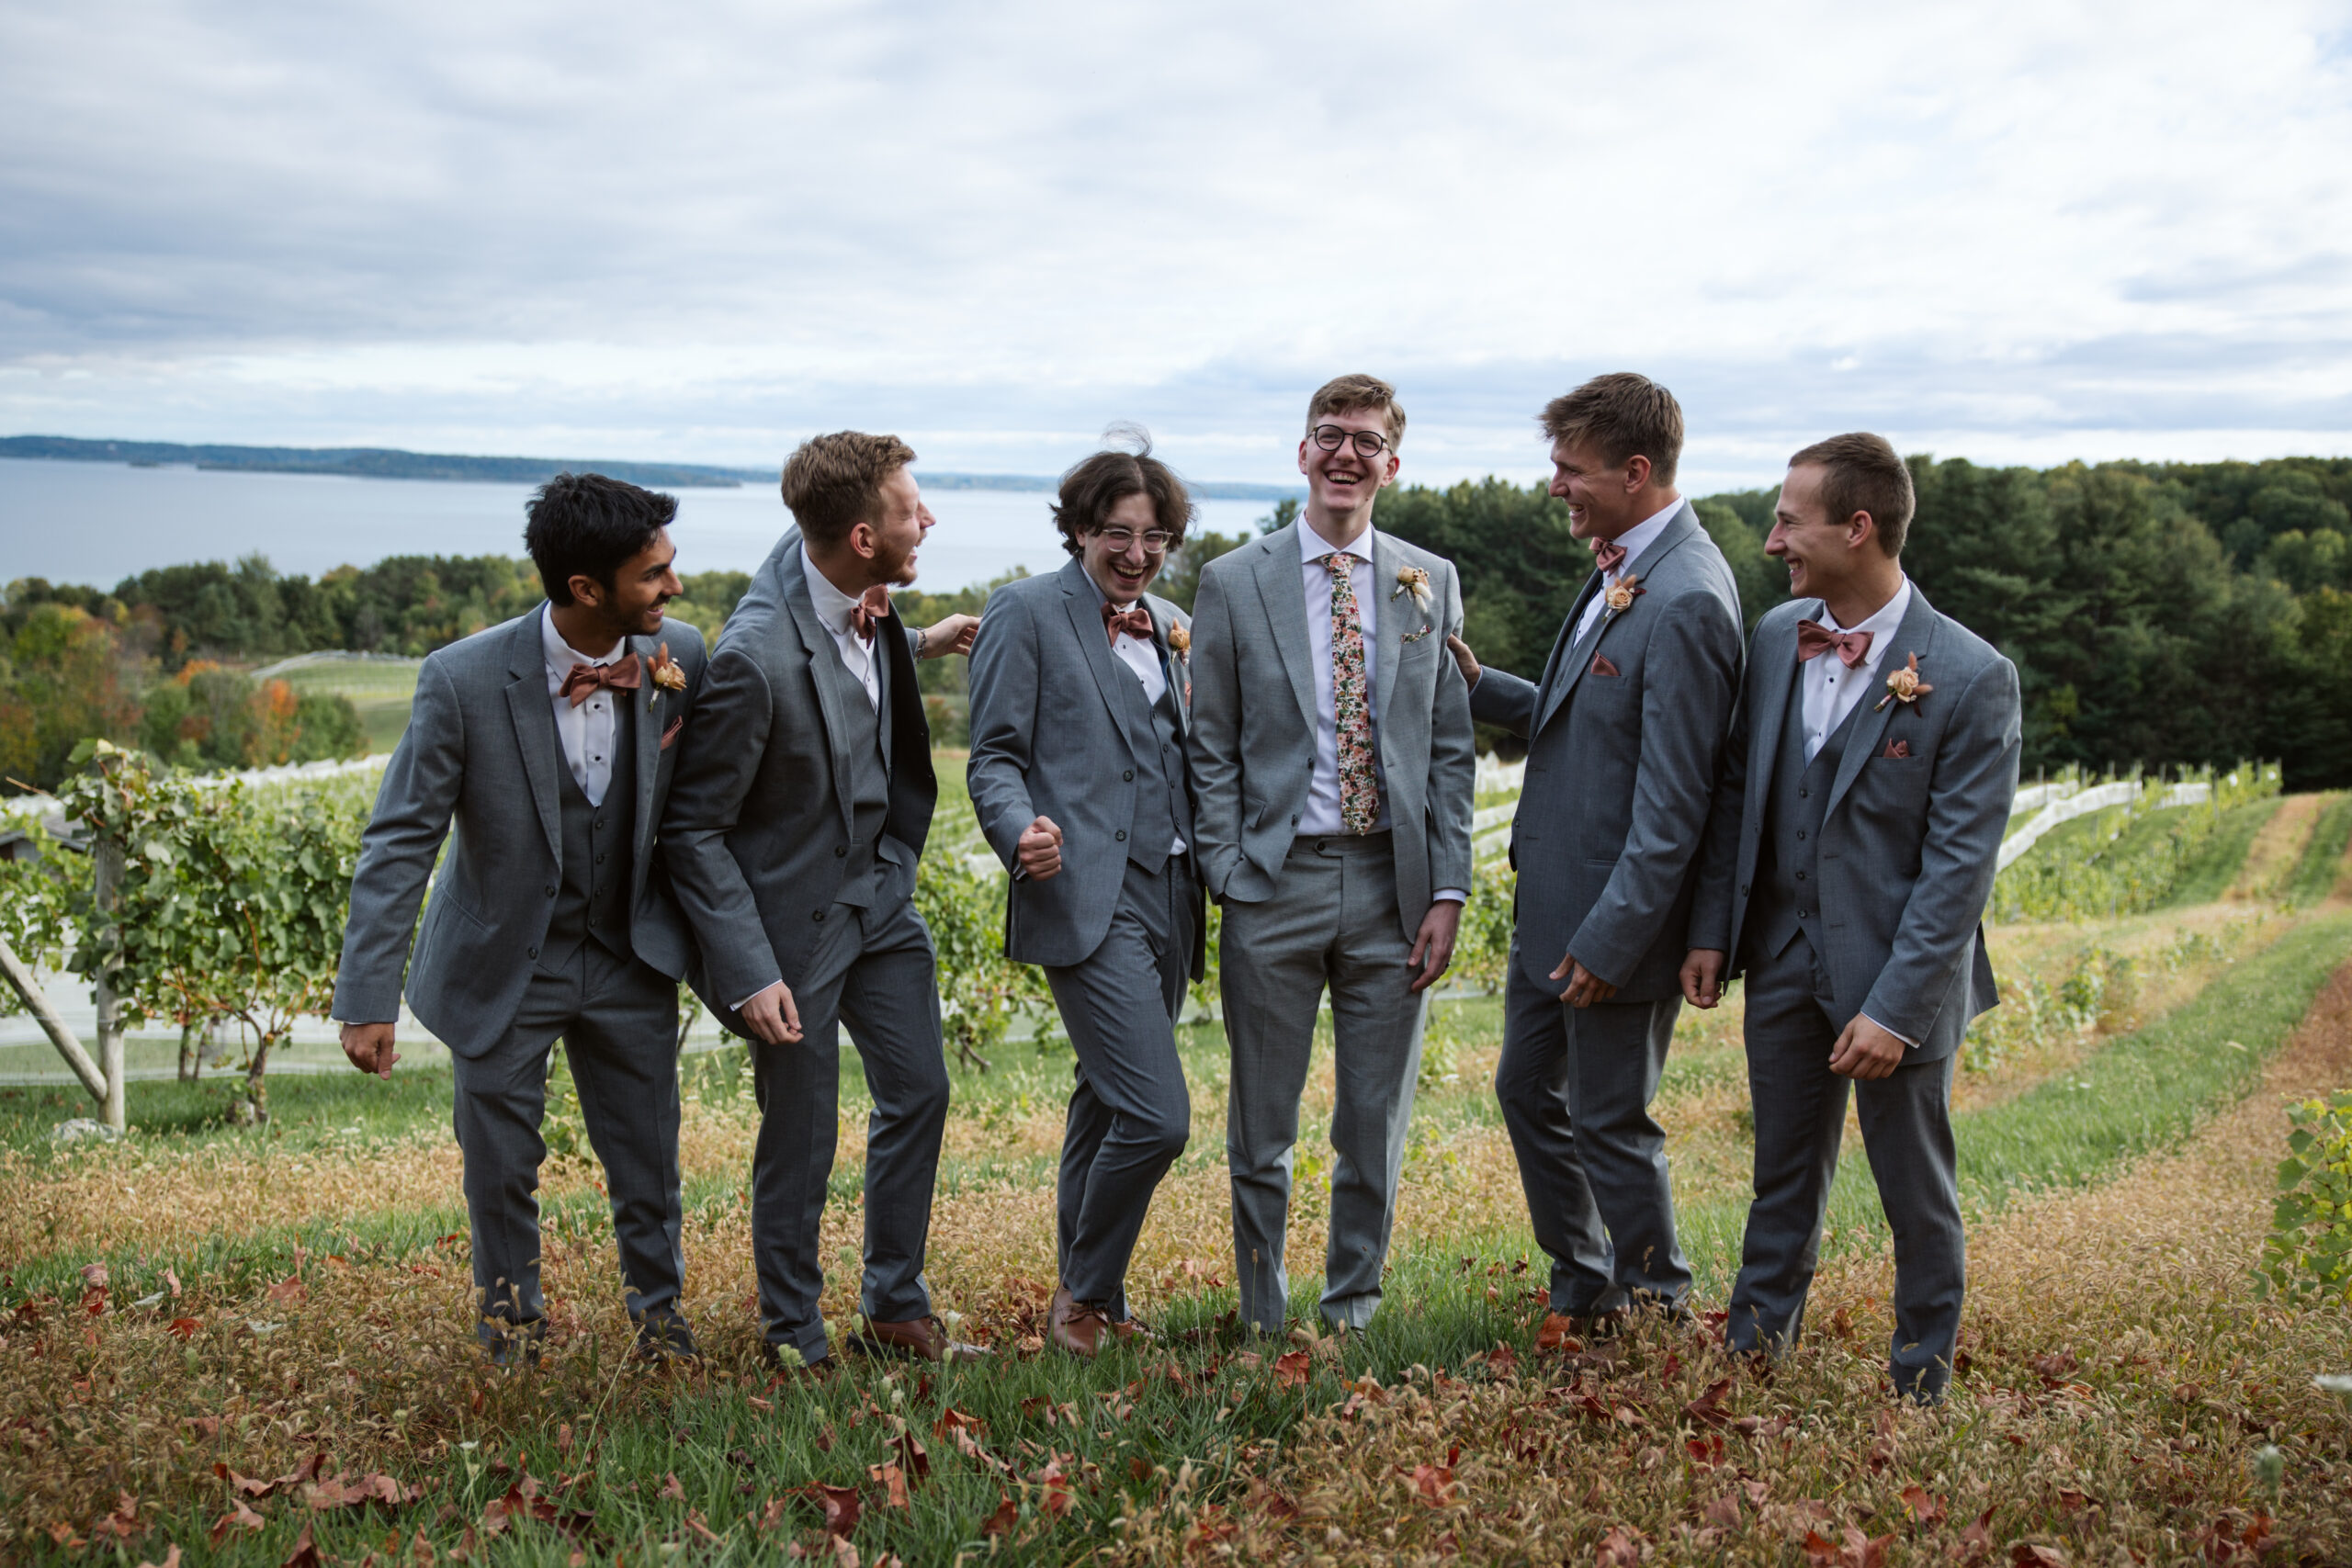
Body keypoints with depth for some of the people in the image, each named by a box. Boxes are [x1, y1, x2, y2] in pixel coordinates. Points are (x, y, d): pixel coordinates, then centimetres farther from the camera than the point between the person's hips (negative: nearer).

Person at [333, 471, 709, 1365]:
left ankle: (658, 1303, 37)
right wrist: (369, 999, -19)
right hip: (502, 964, -2)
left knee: (647, 1155, 12)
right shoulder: (464, 679, -22)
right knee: (500, 1164, 13)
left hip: (628, 957, 2)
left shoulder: (678, 658, -14)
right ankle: (511, 1313, 39)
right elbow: (399, 843, -17)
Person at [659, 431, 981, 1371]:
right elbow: (692, 827, -21)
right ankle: (792, 1336, 28)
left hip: (880, 887, 8)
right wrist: (748, 973, -24)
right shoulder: (754, 656, -31)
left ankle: (895, 1310, 30)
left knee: (919, 1091, 13)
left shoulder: (843, 577, -9)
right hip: (794, 915, -8)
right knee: (800, 1136, 6)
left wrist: (916, 646, 18)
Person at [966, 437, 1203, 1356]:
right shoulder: (1027, 612, -1)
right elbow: (995, 756, -6)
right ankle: (1088, 1296, 6)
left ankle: (1081, 1297, 28)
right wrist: (1022, 834, -24)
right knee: (1157, 1115, -14)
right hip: (1086, 896, -7)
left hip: (1166, 894, 7)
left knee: (1107, 1103, 15)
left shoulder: (1172, 626, 19)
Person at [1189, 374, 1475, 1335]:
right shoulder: (1233, 583, 3)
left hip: (1391, 883, 2)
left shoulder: (1430, 583, 8)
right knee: (1262, 1129, 6)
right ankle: (1263, 1321, 22)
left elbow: (1452, 750, 7)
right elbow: (1211, 751, 3)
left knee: (1377, 1128, 9)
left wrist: (1447, 891, -1)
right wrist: (1228, 880, -7)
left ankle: (1353, 1315, 26)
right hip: (1275, 881, -1)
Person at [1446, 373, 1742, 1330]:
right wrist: (1481, 687, 6)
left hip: (1616, 917, -10)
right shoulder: (1624, 569, 8)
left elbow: (1673, 799, -24)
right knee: (1528, 1090, 20)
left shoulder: (1687, 601, -23)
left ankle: (1659, 1316, 26)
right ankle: (1584, 1295, 37)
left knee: (1610, 1124, 5)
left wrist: (1609, 939, -22)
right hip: (1555, 898, 10)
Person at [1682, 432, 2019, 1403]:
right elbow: (1735, 793, 9)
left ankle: (1921, 1388, 28)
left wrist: (1894, 1007, -19)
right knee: (1784, 1181, 18)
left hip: (1894, 975, -5)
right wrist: (1710, 930, 5)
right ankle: (1753, 1354, 33)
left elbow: (1960, 863, -16)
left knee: (1917, 1195, 11)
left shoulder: (1971, 677, -16)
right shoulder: (1775, 637, 1)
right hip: (1783, 961, 5)